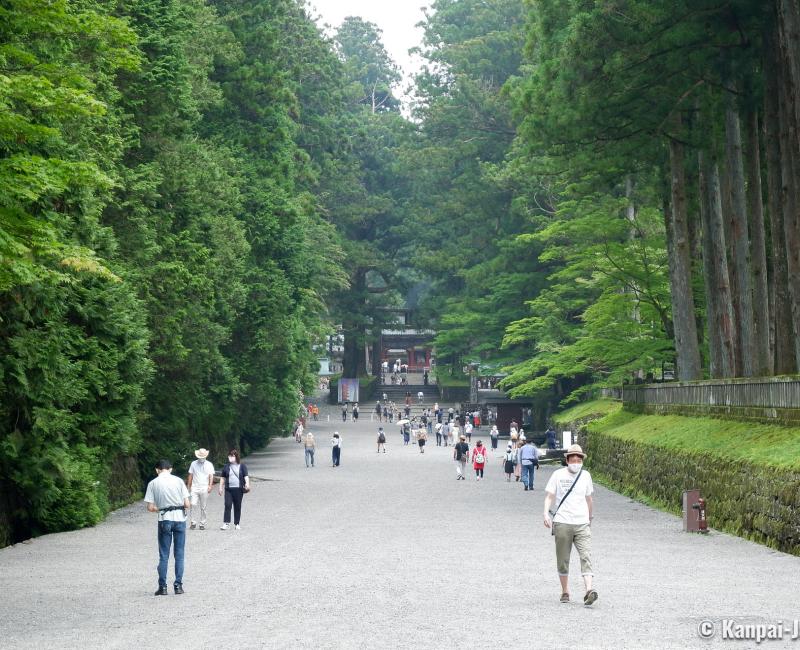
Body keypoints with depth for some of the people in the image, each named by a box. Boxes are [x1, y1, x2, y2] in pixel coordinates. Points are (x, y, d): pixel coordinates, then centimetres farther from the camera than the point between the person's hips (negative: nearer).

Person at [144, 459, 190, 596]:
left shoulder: (153, 483, 0)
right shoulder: (178, 481, 0)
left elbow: (150, 508, -4)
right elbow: (187, 504, -4)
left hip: (164, 519, 0)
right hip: (180, 518, 0)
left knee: (163, 555, 8)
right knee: (179, 554, 9)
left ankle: (162, 587, 6)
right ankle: (178, 585, 8)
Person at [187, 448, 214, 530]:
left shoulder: (209, 464, 7)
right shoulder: (193, 464, 8)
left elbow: (211, 476, 2)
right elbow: (190, 475, 11)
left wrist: (210, 486, -11)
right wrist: (189, 486, 7)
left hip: (204, 489, 0)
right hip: (194, 487, 0)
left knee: (203, 507, 2)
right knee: (194, 504, -12)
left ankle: (202, 524, 8)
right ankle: (193, 523, -7)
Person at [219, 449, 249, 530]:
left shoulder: (242, 466, 4)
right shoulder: (226, 467, 10)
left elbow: (246, 476, -2)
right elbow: (222, 478, 16)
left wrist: (247, 484, -18)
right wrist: (221, 487, 11)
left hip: (238, 489, -1)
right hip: (228, 489, 1)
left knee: (237, 507, 5)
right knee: (227, 505, -11)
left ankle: (237, 524, 15)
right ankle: (226, 523, -15)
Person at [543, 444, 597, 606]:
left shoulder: (585, 476, 12)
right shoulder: (558, 475, 2)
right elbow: (549, 496, 1)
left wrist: (590, 518, 32)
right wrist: (546, 513, -15)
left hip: (582, 523, 1)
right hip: (562, 522, -1)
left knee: (586, 557, -14)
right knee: (563, 560, 5)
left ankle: (589, 591, -25)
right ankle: (565, 592, 18)